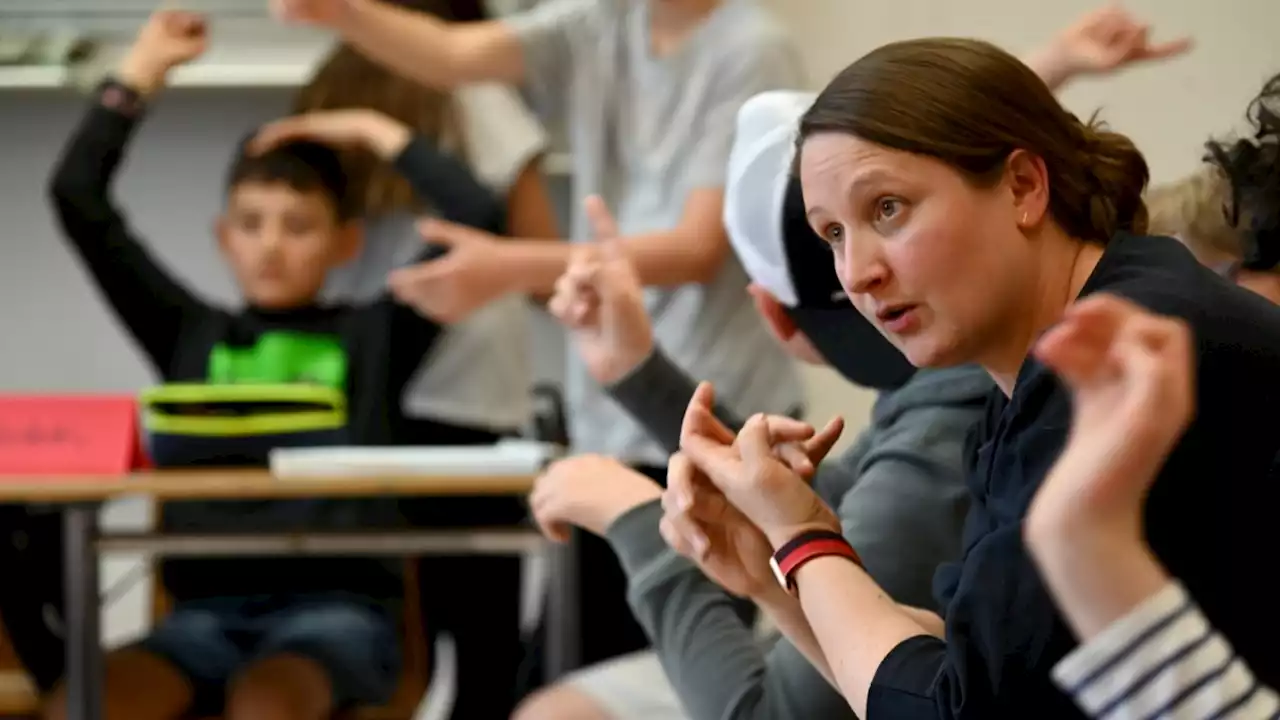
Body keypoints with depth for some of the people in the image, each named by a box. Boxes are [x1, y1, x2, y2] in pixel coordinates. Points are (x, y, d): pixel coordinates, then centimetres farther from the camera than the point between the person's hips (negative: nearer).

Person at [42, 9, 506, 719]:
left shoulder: (373, 335, 10)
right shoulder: (190, 334, 16)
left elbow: (478, 215, -2)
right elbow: (77, 199, 14)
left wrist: (375, 131, 9)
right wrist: (139, 73, 18)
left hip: (334, 604, -2)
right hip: (208, 606, 3)